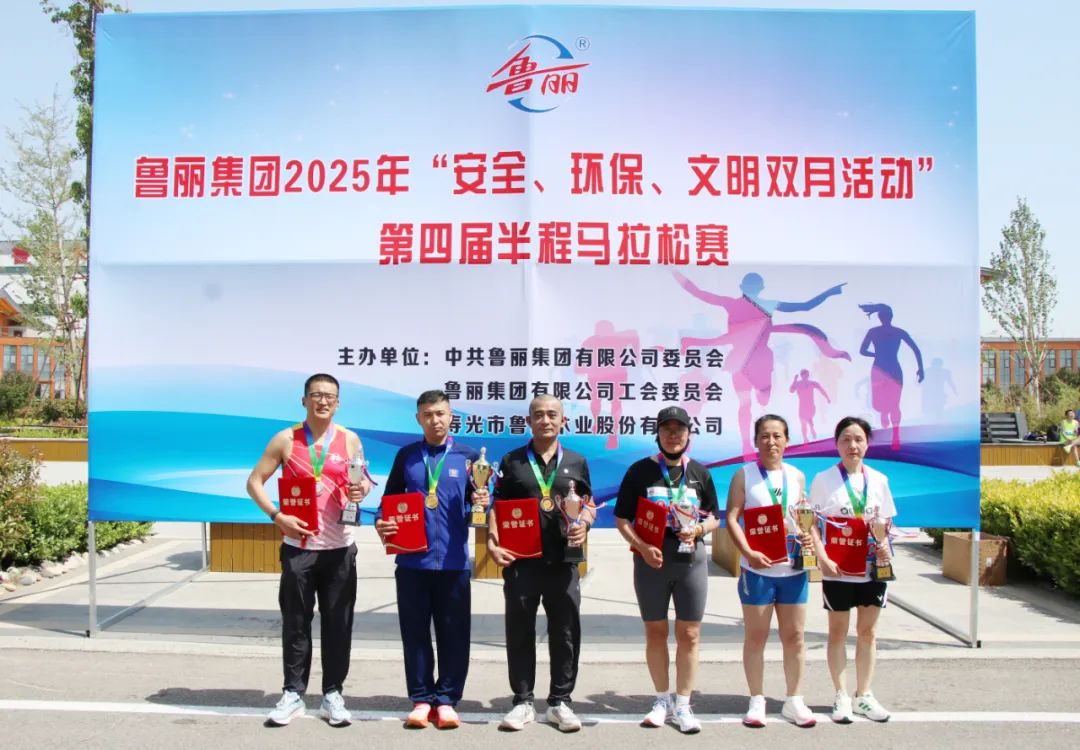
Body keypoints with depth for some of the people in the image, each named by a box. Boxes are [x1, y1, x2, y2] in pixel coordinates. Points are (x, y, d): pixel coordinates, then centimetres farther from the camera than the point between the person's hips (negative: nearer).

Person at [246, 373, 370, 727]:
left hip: (339, 547, 1)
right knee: (295, 622, 6)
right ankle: (293, 693, 20)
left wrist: (362, 490, -11)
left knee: (337, 624, 6)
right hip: (298, 545, -1)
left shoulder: (350, 439, 3)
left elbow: (362, 481, 13)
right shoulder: (285, 439, 0)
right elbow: (254, 481, 2)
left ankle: (333, 694, 18)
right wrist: (277, 516, -11)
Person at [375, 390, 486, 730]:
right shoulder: (406, 456, 7)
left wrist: (481, 503, -21)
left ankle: (446, 700, 17)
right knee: (415, 632, 7)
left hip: (453, 561, -1)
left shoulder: (468, 456, 3)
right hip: (412, 560, 1)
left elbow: (477, 503, 2)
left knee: (453, 633, 5)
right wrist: (382, 524, -7)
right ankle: (421, 699, 18)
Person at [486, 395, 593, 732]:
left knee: (565, 633, 6)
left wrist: (584, 527, -6)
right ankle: (523, 702, 19)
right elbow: (498, 507, 4)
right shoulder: (511, 461, 5)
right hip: (520, 561, -1)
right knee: (520, 633, 6)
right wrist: (492, 542, -9)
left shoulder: (577, 463, 9)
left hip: (563, 561, 1)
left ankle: (560, 702, 19)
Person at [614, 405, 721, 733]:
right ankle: (662, 699, 26)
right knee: (655, 632, 10)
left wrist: (698, 529, -10)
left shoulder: (700, 472, 6)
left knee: (689, 634, 4)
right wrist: (641, 546, -14)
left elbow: (714, 518, 11)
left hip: (691, 559, 1)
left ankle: (683, 704, 17)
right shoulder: (640, 470, 0)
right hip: (651, 559, -1)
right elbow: (621, 519, 1)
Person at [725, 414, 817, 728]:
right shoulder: (744, 475, -2)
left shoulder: (796, 476, 9)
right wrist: (748, 553, -20)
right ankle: (757, 701, 18)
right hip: (757, 568, -3)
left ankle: (794, 701, 23)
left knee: (794, 635, 10)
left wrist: (809, 538, -7)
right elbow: (731, 518, -8)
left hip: (793, 568, 3)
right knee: (755, 636, 6)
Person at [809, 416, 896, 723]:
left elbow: (885, 523, 11)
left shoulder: (878, 479, 4)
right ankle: (841, 696, 19)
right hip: (837, 570, -3)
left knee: (868, 631, 11)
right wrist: (823, 559, -18)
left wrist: (885, 546, -8)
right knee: (838, 631, 8)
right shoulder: (824, 479, -5)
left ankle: (863, 695, 25)